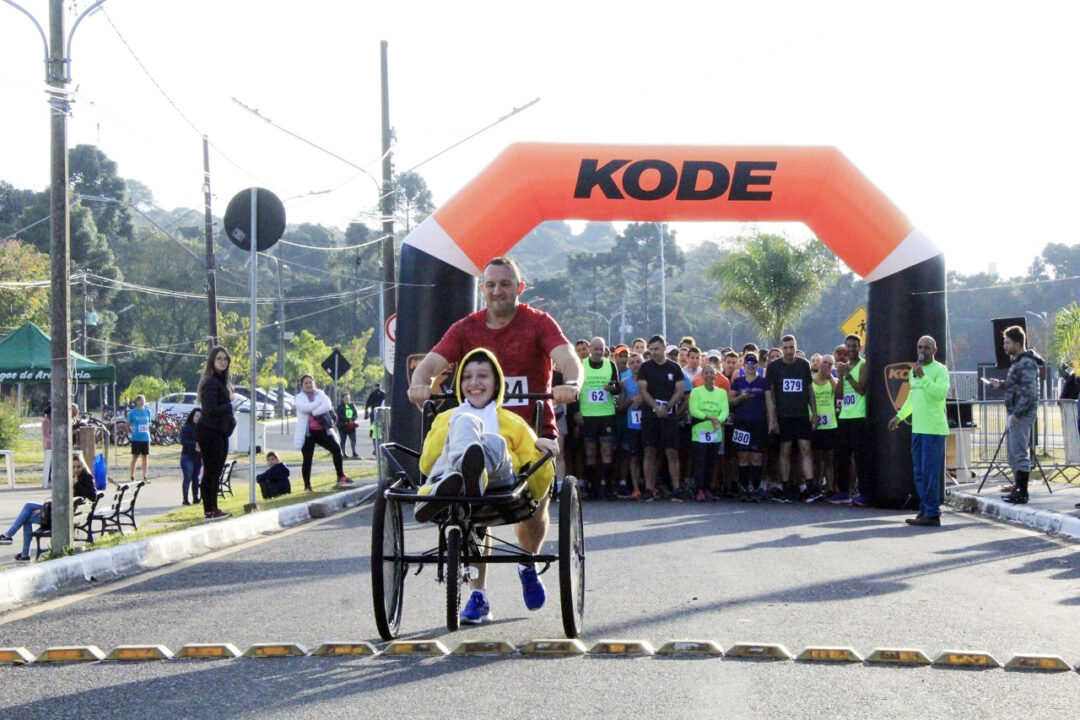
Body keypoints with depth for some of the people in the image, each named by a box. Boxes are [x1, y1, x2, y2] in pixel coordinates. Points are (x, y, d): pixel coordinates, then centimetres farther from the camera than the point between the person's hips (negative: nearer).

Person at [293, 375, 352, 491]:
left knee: (336, 449, -8)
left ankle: (341, 477, 3)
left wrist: (312, 411, -19)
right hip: (307, 432, -3)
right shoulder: (299, 397, 3)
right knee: (307, 459, 0)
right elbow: (304, 407, -19)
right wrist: (319, 403, -12)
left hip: (322, 430, 3)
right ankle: (307, 486, 9)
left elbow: (327, 405, -11)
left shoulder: (320, 394, 10)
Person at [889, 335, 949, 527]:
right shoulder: (914, 371, 19)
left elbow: (941, 392, -23)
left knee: (930, 473, -9)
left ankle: (932, 514, -6)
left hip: (934, 430, -9)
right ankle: (925, 510, 18)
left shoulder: (940, 370, -7)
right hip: (917, 429, 9)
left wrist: (923, 377, -25)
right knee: (919, 473, 11)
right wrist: (899, 416, 31)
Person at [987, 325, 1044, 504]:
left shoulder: (1027, 364, -16)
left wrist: (1017, 413, -22)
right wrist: (1001, 384, 10)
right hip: (1015, 413, 11)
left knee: (1019, 454, -9)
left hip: (1022, 414, -11)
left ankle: (1021, 492, -6)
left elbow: (1029, 392, -22)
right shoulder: (1017, 360, 16)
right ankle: (1018, 489, 22)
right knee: (1014, 454, 15)